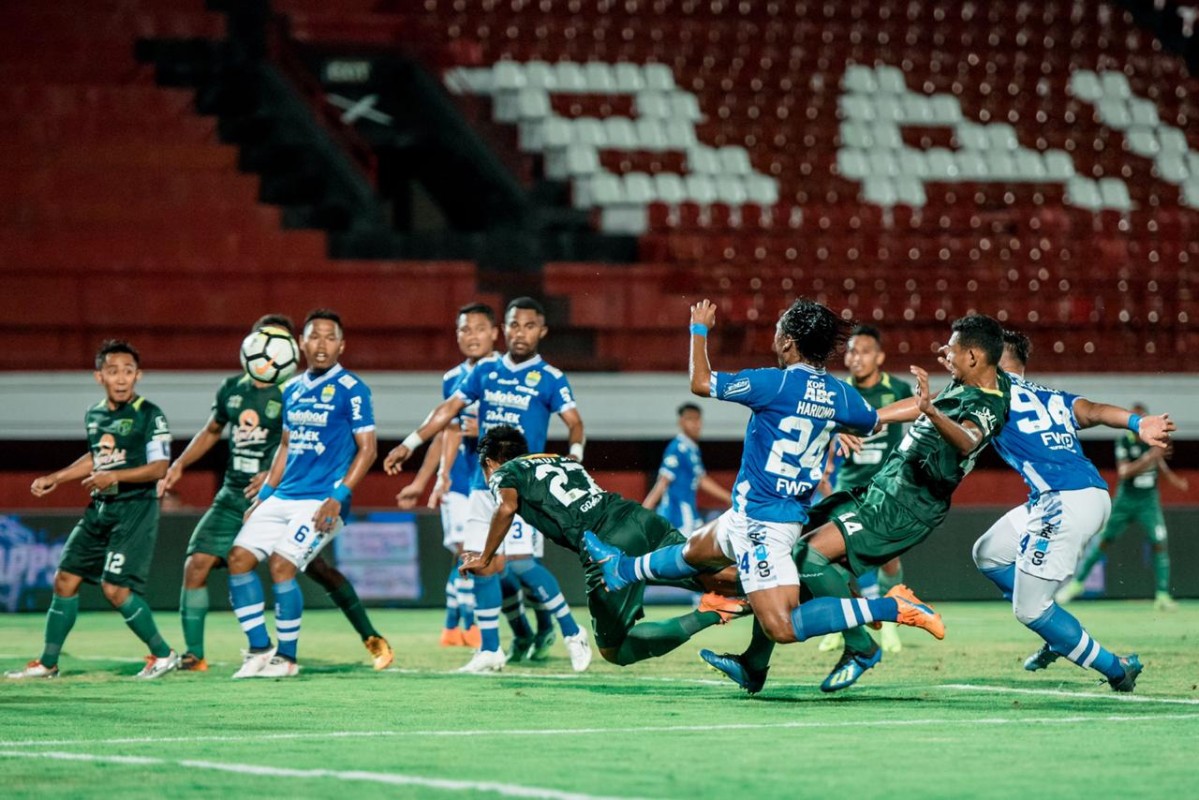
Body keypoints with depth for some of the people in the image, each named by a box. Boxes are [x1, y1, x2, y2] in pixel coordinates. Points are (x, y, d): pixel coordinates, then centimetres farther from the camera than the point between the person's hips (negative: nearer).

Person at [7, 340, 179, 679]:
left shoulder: (150, 415, -9)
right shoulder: (94, 415, 12)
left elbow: (159, 467, -14)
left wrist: (116, 476, -25)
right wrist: (55, 478, 26)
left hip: (135, 508, -7)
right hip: (100, 508, 7)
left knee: (115, 589, -15)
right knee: (65, 579, 6)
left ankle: (163, 655, 1)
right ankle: (47, 663, 16)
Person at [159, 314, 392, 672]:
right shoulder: (232, 388, 8)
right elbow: (212, 431, 24)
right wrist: (179, 465, 15)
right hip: (233, 496, 4)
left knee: (316, 568, -6)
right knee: (197, 563, -9)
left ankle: (371, 639, 9)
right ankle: (194, 656, -3)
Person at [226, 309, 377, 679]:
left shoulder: (351, 389, -6)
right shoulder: (293, 391, 15)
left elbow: (367, 448, -9)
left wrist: (339, 496, -18)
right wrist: (263, 494, 15)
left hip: (321, 501, -7)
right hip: (283, 496, 7)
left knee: (282, 566, -18)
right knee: (238, 559, -3)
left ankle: (287, 658, -3)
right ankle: (260, 650, 6)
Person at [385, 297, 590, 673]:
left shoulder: (549, 379, -3)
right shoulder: (486, 371, 10)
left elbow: (574, 422, -12)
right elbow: (449, 408, 15)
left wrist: (574, 456, -31)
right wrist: (409, 444, 12)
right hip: (484, 482, 5)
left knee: (519, 561, -14)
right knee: (483, 564, 3)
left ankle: (573, 633, 2)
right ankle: (490, 650, 12)